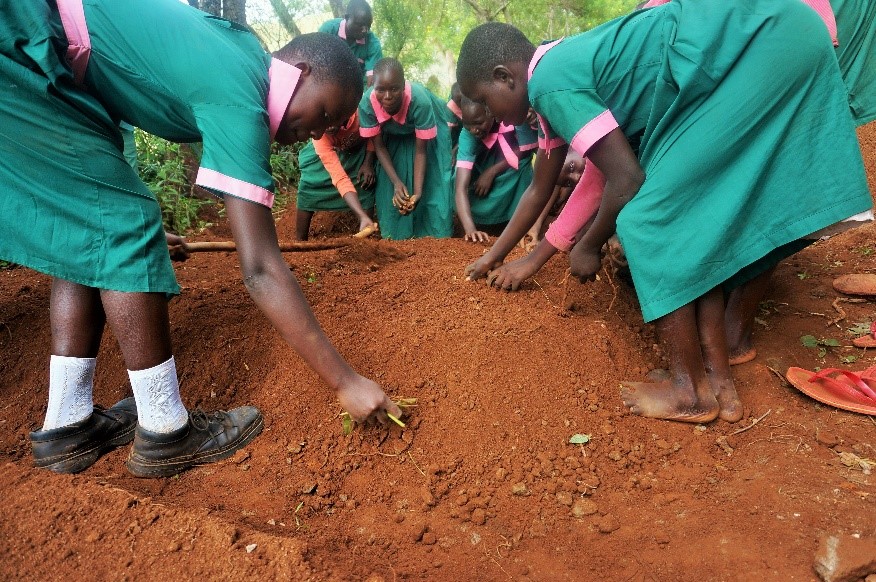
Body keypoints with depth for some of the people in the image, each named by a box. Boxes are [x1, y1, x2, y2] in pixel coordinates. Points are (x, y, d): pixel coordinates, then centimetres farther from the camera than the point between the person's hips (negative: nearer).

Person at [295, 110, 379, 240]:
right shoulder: (319, 137, -39)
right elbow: (340, 178, -44)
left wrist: (368, 163, -22)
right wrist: (363, 218, -54)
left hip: (358, 149, 1)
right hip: (327, 150, -1)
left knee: (366, 184, -17)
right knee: (309, 185, -14)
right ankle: (300, 242, -3)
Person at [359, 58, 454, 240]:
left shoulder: (420, 101, -41)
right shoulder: (366, 103, -33)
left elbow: (421, 150, -30)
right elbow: (379, 146, -20)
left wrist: (418, 192, -38)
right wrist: (396, 182, -31)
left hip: (429, 130, -2)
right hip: (394, 137, 3)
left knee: (434, 184, -12)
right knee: (388, 188, -4)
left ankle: (436, 237, 2)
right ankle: (395, 235, 12)